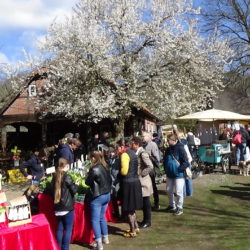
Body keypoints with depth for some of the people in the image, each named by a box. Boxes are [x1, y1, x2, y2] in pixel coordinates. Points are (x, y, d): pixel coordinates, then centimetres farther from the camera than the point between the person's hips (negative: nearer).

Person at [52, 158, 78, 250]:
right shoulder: (67, 177, -14)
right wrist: (76, 184, 10)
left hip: (58, 207, 7)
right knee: (68, 229, 2)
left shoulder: (55, 177, 7)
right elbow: (73, 190, -8)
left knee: (60, 228, 13)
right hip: (67, 206, -7)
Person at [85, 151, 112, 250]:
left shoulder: (94, 169, -19)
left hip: (97, 196, -8)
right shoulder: (105, 167, 3)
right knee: (102, 217, 22)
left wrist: (88, 177, 10)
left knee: (95, 220, 2)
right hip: (107, 195, 8)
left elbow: (88, 182, -10)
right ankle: (105, 238, 31)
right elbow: (109, 180, 11)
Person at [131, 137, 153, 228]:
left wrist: (141, 173, -19)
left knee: (146, 203, 3)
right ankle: (145, 220, 27)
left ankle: (147, 221, 14)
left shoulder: (142, 153, -18)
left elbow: (150, 166, -27)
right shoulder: (137, 153, 10)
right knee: (143, 202, 16)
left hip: (144, 181, -9)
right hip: (139, 181, 9)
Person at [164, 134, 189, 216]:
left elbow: (186, 162, -16)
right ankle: (172, 205, 34)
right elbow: (165, 160, 21)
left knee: (179, 192, -2)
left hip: (179, 175, -8)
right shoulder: (168, 149, 8)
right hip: (170, 174, 8)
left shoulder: (180, 149, -15)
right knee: (169, 190, 15)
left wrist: (179, 169, -18)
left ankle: (179, 208, 13)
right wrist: (166, 169, 11)